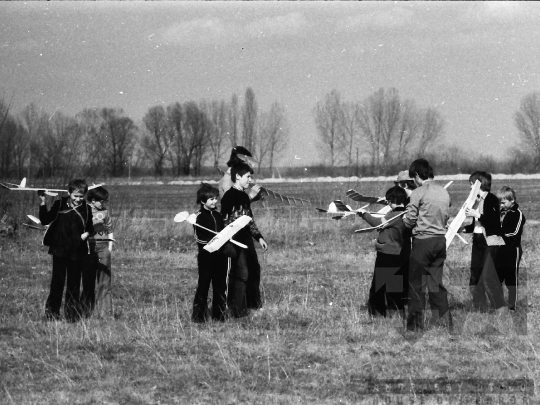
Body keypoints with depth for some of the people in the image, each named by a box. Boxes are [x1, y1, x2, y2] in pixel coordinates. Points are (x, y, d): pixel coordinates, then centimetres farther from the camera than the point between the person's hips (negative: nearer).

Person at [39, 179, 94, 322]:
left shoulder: (86, 209, 4)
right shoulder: (59, 205, 0)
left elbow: (90, 228, 14)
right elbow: (45, 220, -2)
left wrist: (87, 233, -8)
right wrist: (42, 203, -12)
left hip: (77, 251, 1)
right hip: (59, 250, -1)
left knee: (74, 283, 6)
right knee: (57, 282, -1)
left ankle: (72, 315, 14)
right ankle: (51, 313, 7)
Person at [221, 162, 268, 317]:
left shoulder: (244, 196, 14)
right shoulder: (229, 196, -14)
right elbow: (225, 221, -18)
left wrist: (258, 237, 23)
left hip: (246, 239, 9)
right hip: (235, 240, -9)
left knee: (254, 269, 17)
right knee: (241, 274, -9)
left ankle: (253, 303, 33)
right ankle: (237, 310, -3)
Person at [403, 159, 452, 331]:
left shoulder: (418, 193, -12)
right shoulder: (444, 193, 6)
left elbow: (410, 221, -10)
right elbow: (446, 218, 12)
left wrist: (405, 218, 11)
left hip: (423, 239, -6)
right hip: (441, 239, 6)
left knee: (417, 282, 1)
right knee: (436, 280, 15)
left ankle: (416, 322, 2)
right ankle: (443, 318, 16)